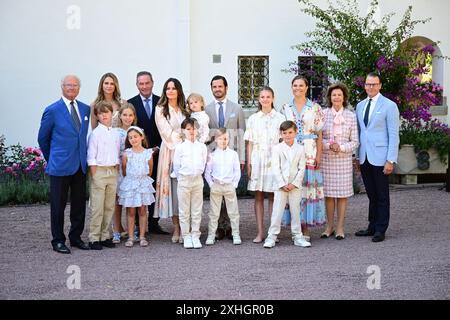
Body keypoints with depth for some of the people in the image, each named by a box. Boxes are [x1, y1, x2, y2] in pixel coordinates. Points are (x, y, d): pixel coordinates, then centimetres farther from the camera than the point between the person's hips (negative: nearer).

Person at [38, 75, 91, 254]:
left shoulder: (86, 109, 8)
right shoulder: (52, 110, -5)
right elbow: (43, 138, 4)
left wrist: (86, 157, 11)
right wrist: (51, 159, 9)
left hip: (80, 165, 5)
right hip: (60, 165, -4)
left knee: (79, 204, 10)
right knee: (58, 205, 3)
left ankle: (76, 237, 22)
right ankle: (58, 241, 12)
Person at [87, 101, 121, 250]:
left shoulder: (115, 134, 10)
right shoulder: (95, 133, -6)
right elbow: (91, 157, -7)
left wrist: (116, 171, 7)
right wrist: (94, 176, -11)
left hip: (113, 172, 6)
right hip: (99, 171, -6)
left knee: (110, 207, 9)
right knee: (97, 207, -4)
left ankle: (105, 236, 18)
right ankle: (94, 239, 4)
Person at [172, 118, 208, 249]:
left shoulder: (202, 147, 3)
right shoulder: (180, 147, -3)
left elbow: (203, 164, 10)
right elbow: (176, 166, 3)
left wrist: (197, 175, 7)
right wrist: (181, 178, 4)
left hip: (198, 180, 2)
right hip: (184, 180, -2)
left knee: (197, 210, 6)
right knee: (184, 210, 3)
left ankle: (195, 236, 13)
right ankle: (186, 237, 11)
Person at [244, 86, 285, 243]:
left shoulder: (279, 118, 3)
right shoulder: (253, 119, 9)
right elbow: (249, 144, 9)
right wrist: (249, 164, 3)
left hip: (274, 160, -2)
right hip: (257, 160, 2)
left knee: (273, 196, 0)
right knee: (258, 196, 3)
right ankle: (260, 232, 7)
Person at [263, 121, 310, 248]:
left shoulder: (300, 149, 4)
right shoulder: (277, 148, 0)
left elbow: (302, 168, 1)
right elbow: (275, 168, -5)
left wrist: (294, 184, -10)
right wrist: (282, 184, -11)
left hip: (295, 185, 2)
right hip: (280, 185, -1)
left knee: (296, 210, 7)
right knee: (277, 211, -2)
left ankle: (297, 236, 15)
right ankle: (272, 236, 3)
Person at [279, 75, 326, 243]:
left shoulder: (315, 108, 5)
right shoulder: (285, 108, 10)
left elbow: (319, 134, 4)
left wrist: (319, 154, -2)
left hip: (309, 153, -1)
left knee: (308, 187, -2)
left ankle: (306, 227, 4)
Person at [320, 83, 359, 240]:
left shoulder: (351, 116, 2)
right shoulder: (323, 114, 2)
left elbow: (355, 142, 1)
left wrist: (341, 147, -14)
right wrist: (329, 145, -15)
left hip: (344, 159, 0)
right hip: (326, 158, 0)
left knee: (342, 193, 2)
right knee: (328, 192, 4)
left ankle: (340, 227, 11)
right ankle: (330, 226, 15)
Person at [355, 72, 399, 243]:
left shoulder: (389, 106, -4)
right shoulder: (360, 105, 14)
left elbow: (393, 135, -7)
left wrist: (391, 160, -13)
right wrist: (357, 156, 12)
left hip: (380, 157, -5)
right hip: (364, 158, 5)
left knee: (382, 195, 2)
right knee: (371, 194, 12)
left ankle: (380, 230, 9)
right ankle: (372, 226, 20)